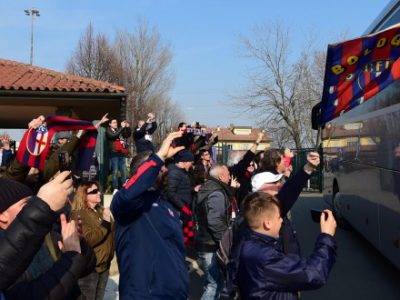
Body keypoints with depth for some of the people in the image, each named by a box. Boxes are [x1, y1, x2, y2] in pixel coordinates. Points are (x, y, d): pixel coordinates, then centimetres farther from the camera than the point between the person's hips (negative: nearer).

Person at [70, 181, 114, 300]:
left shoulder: (101, 211, 11)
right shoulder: (78, 215, -11)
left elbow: (112, 235, 19)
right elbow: (88, 240, -22)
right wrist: (105, 223, -21)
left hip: (104, 266, 7)